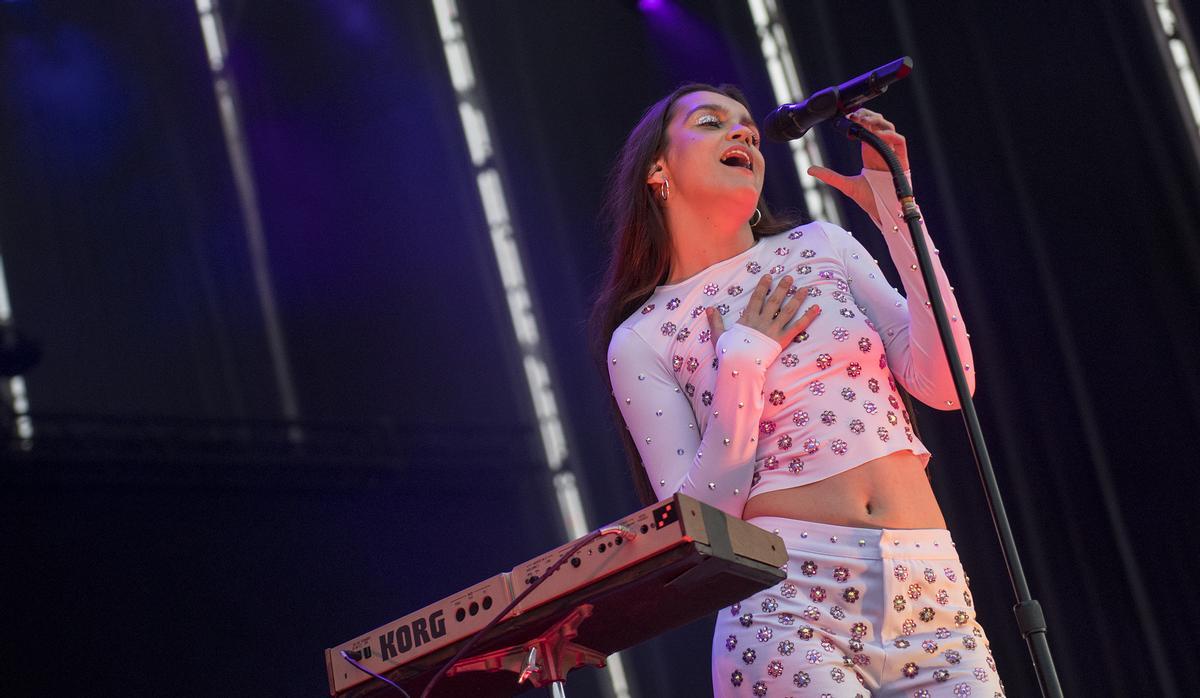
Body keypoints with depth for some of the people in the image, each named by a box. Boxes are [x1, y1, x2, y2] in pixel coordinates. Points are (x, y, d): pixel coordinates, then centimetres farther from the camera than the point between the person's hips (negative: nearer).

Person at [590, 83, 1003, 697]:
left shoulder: (820, 248, 14)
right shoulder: (640, 341, 6)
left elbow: (944, 384, 3)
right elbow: (696, 522, -2)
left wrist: (896, 214, 0)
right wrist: (742, 363, -7)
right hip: (789, 602, -3)